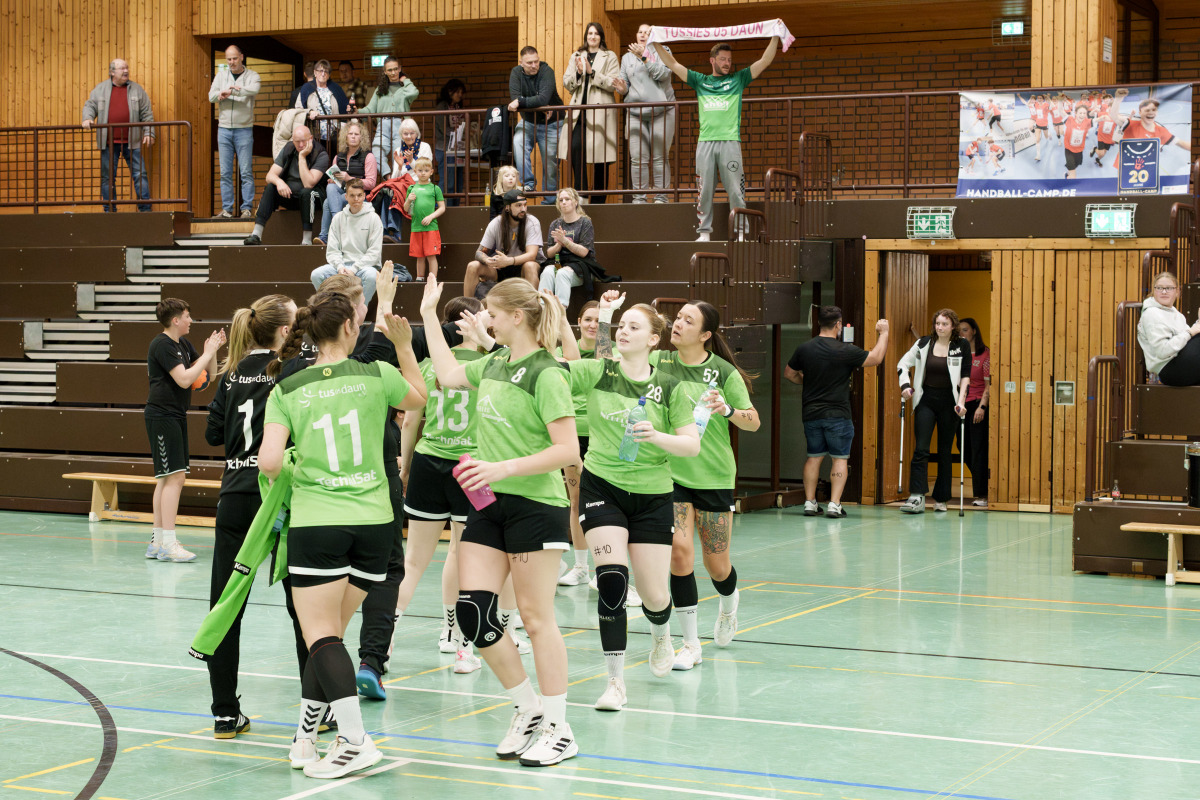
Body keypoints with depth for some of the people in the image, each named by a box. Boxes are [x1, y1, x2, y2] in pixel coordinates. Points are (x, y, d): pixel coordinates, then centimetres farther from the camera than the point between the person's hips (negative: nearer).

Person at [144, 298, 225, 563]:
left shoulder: (183, 343, 14)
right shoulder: (161, 345, -13)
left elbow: (209, 374, 19)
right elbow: (184, 379, -20)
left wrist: (213, 351, 2)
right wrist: (208, 353, -14)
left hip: (175, 416, 10)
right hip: (161, 415, -10)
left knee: (167, 479, 10)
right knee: (174, 476, -13)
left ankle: (157, 542, 14)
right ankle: (168, 543, -14)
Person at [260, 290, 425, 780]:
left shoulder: (286, 391, -1)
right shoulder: (377, 375, 0)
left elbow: (270, 460, -10)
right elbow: (418, 400, 22)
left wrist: (280, 481, 12)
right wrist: (404, 346, 30)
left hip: (315, 521, -2)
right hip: (373, 520, 2)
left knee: (321, 636, 0)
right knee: (330, 632, 13)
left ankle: (355, 742, -14)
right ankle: (305, 736, 16)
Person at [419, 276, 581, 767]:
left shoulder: (545, 374, -14)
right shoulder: (494, 365, 10)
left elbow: (568, 450, -19)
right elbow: (448, 376, 29)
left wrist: (505, 468, -24)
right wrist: (429, 316, 28)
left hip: (535, 506, -8)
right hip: (488, 505, 8)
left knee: (536, 616, -2)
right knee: (472, 611, 2)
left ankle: (558, 730, 9)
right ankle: (528, 711, 18)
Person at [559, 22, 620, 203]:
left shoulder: (610, 57, 7)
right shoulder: (576, 56, 17)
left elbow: (614, 83, -5)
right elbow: (567, 83, 12)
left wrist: (592, 72, -12)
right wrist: (578, 73, -7)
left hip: (601, 111, -2)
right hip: (579, 111, 2)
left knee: (600, 155, -2)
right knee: (576, 147, -17)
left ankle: (598, 200, 5)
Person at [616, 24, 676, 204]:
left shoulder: (662, 51, 6)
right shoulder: (627, 58, 17)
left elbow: (663, 74, -10)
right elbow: (625, 83, 18)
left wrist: (644, 57, -15)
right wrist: (622, 88, -5)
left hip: (661, 112, -2)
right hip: (635, 113, 3)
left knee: (660, 158, -2)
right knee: (638, 158, -5)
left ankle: (661, 196, 2)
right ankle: (639, 197, -1)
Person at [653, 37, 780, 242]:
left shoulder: (738, 79, 15)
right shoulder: (700, 81, 18)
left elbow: (765, 61, 11)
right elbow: (673, 64, 18)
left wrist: (775, 38, 2)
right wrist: (656, 43, 13)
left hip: (730, 142, -1)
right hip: (705, 141, 2)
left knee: (735, 190, -4)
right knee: (705, 190, 2)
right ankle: (704, 231, 7)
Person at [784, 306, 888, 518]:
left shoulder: (804, 349, 1)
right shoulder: (845, 351, -13)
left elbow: (789, 373, 13)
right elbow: (876, 358, -3)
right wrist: (883, 333, 10)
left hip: (811, 413, 4)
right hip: (838, 414, -4)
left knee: (814, 457, 14)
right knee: (840, 458, 3)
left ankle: (810, 502, 14)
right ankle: (834, 504, -4)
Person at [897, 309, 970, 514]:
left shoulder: (962, 347, 0)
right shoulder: (924, 344, 3)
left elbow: (965, 376, -2)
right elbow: (903, 363, 11)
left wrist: (960, 401, -12)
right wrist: (905, 385, -4)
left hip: (949, 402, 0)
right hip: (926, 400, 0)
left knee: (945, 451, 6)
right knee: (921, 449, -12)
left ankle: (941, 499, 13)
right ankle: (917, 497, -19)